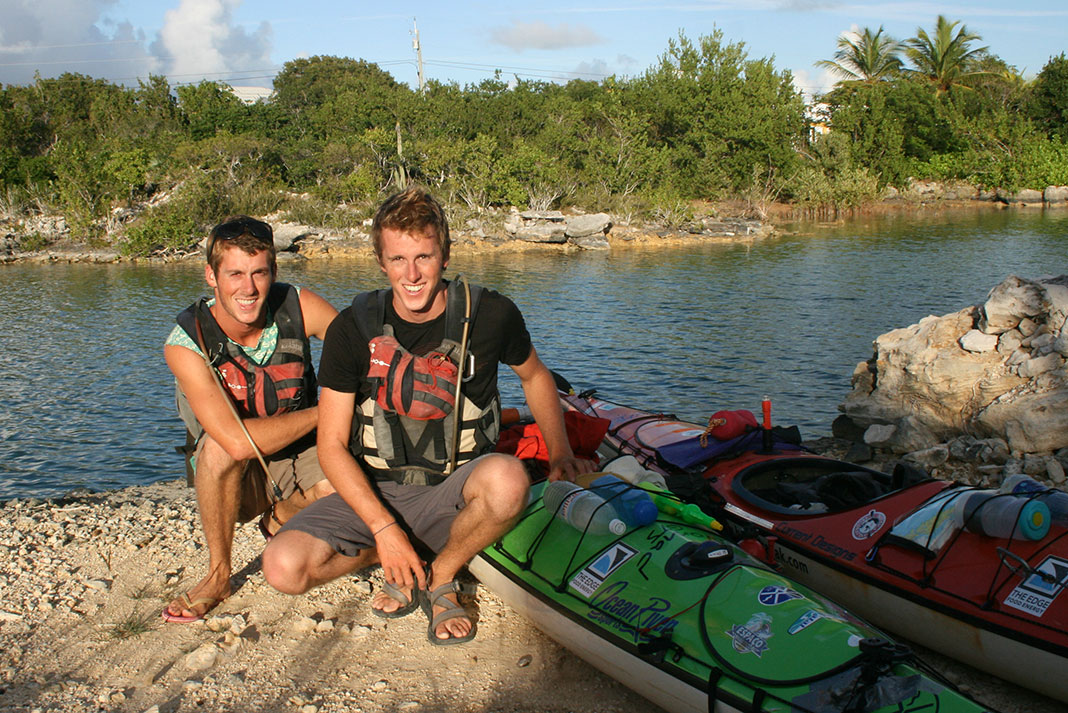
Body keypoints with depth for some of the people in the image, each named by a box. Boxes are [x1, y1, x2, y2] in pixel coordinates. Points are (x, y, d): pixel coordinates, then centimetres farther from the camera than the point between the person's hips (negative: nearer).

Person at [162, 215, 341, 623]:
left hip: (300, 456, 3)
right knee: (221, 445, -35)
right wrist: (321, 412, -24)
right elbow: (238, 441, -34)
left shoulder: (298, 307, -15)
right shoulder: (186, 343, -23)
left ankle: (280, 518, 10)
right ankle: (218, 574, -13)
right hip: (235, 478, -3)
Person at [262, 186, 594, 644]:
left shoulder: (489, 315, -7)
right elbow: (332, 445, -6)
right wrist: (385, 529, -17)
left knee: (507, 478, -36)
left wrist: (560, 454, 7)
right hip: (374, 493, 1)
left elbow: (535, 377, 15)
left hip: (453, 493, -1)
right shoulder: (354, 329, -6)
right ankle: (404, 560, 6)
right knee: (283, 568, -22)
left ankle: (439, 577, -5)